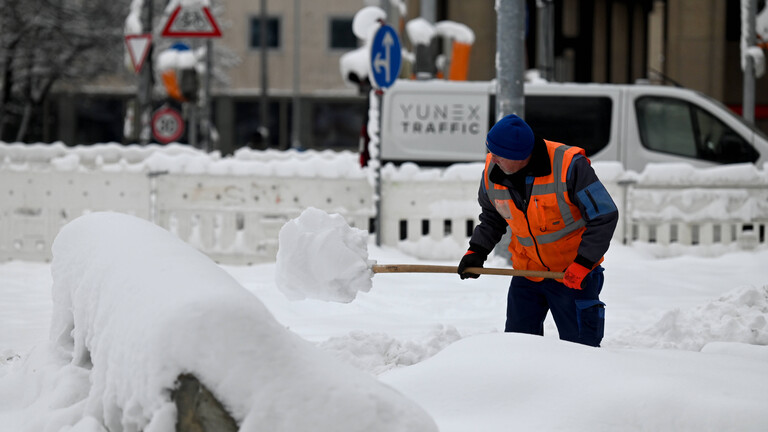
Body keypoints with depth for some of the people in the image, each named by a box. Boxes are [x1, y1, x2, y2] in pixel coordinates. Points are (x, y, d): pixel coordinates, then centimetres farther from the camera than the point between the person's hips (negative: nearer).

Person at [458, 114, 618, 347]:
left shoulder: (568, 166, -25)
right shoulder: (492, 171, -7)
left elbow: (604, 216, -19)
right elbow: (492, 216, 14)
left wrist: (582, 265, -21)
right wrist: (477, 251, -1)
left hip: (573, 274, -5)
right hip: (526, 272, 5)